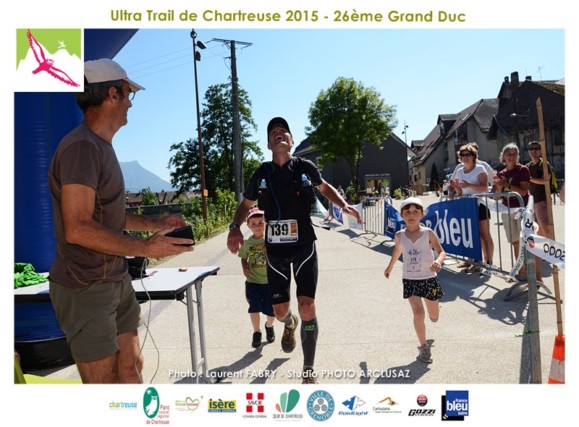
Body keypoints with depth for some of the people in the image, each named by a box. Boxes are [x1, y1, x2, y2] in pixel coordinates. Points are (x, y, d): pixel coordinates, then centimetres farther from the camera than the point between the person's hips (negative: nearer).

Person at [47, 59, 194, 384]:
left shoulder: (101, 146, 11)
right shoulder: (81, 147, -20)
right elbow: (78, 229, -26)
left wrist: (154, 223, 11)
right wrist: (146, 248, -21)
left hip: (117, 281, 9)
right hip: (86, 288, -9)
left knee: (131, 367, 16)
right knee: (105, 380, 2)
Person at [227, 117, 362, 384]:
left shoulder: (305, 167, 1)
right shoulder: (262, 173, 3)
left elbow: (324, 188, 21)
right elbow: (246, 204, 15)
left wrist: (343, 205, 4)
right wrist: (235, 227, -4)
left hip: (304, 246, -1)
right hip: (275, 249, 1)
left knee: (307, 306, -8)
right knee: (280, 310, 5)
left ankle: (309, 370, 10)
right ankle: (290, 325, 46)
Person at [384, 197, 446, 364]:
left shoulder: (428, 233, -9)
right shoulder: (400, 235, -2)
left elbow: (442, 252, -7)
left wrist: (438, 261, -30)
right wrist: (390, 267, 30)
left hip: (429, 278, 0)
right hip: (409, 280, 0)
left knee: (434, 316, 16)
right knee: (418, 313, -14)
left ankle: (433, 306, 54)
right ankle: (424, 347, 1)